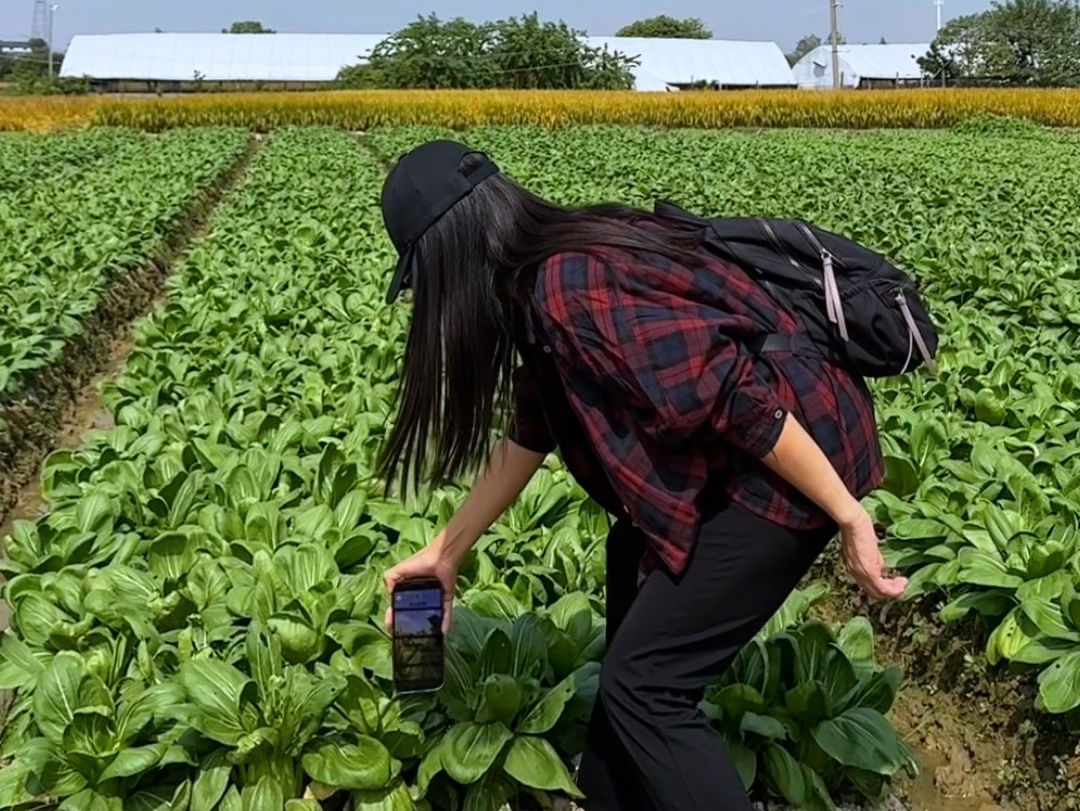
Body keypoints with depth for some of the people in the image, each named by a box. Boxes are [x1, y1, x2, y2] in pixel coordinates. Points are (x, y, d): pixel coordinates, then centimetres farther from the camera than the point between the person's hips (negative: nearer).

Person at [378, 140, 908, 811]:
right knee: (632, 558, 28)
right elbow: (532, 428, 15)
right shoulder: (548, 278, 8)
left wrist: (848, 516, -19)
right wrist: (446, 553, 20)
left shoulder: (571, 292, -24)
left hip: (797, 451, -11)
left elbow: (737, 398, -27)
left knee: (645, 683, -5)